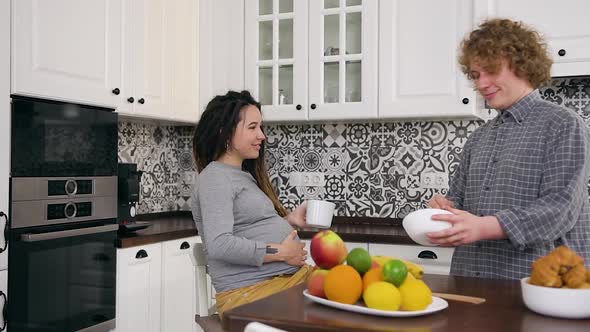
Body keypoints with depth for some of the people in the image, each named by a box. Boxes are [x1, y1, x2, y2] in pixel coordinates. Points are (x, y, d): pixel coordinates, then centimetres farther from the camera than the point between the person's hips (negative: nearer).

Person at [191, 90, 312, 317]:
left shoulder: (244, 174, 20)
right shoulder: (215, 177, -9)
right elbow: (219, 245, -22)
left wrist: (288, 220, 9)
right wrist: (281, 252, -17)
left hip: (290, 274, 9)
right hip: (251, 290, -9)